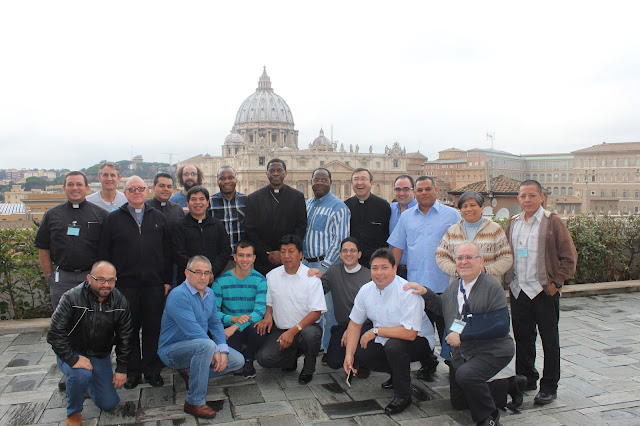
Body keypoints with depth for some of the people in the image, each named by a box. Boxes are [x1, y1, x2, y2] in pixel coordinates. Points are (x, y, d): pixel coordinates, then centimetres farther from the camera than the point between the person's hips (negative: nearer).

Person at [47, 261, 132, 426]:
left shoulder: (120, 302, -10)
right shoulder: (72, 298, -23)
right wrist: (73, 360, -30)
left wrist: (122, 368, -2)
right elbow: (55, 334, -23)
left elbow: (124, 337, -1)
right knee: (81, 374, -37)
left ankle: (88, 386, 36)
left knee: (109, 404, 2)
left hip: (101, 355, 4)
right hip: (72, 352, -4)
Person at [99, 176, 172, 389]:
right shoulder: (114, 219, 6)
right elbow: (105, 253, 4)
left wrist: (167, 280, 4)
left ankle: (152, 369, 20)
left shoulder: (159, 218, 10)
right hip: (125, 284, -1)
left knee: (153, 328, 7)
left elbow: (167, 252, 9)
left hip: (154, 284, 1)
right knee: (129, 329, 8)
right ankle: (132, 371, 21)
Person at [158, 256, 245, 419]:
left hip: (198, 346, 8)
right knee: (206, 345, -38)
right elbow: (193, 331, -27)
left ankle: (191, 373, 11)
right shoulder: (179, 295, -22)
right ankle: (194, 402, -25)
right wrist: (215, 351, -20)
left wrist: (223, 351, -7)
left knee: (237, 360, -2)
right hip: (172, 351, -8)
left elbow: (215, 323, 7)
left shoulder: (209, 294, 5)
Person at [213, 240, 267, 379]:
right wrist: (234, 318, -25)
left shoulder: (260, 280, -5)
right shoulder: (221, 281, -3)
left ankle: (248, 359, -1)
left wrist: (236, 326, -29)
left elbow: (260, 310, -16)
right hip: (230, 329, 0)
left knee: (257, 328, -35)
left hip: (251, 327, 0)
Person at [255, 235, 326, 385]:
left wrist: (293, 331, -24)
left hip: (306, 327, -3)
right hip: (280, 330, 3)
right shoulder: (272, 276, 5)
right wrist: (267, 316, -6)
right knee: (263, 358, -21)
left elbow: (316, 313, -13)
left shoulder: (311, 277, -8)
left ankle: (308, 370, -5)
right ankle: (292, 357, 13)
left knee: (310, 333, -37)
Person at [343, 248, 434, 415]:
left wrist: (375, 331, -26)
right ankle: (397, 373, 15)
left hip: (418, 341, -7)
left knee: (393, 345, -35)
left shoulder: (408, 292, -27)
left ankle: (403, 396, -11)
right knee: (357, 354, -8)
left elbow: (410, 333, -33)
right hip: (384, 340, 7)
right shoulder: (366, 290, -6)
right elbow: (355, 324, 1)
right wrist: (349, 355, -10)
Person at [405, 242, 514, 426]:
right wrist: (425, 292, 3)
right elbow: (442, 307, 22)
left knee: (466, 374, -35)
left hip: (491, 351, -7)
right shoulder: (454, 286, 3)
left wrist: (462, 335, -26)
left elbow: (501, 327, -25)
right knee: (458, 403, 14)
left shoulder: (492, 287, -17)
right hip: (460, 353, 7)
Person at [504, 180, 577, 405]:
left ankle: (549, 386, 18)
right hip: (518, 291, 5)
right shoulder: (513, 223, 8)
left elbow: (569, 256, -7)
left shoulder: (552, 222, -7)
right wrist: (509, 279, 8)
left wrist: (556, 282, -11)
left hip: (544, 291, -5)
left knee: (549, 339, 6)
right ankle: (526, 378, 29)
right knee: (522, 337, 13)